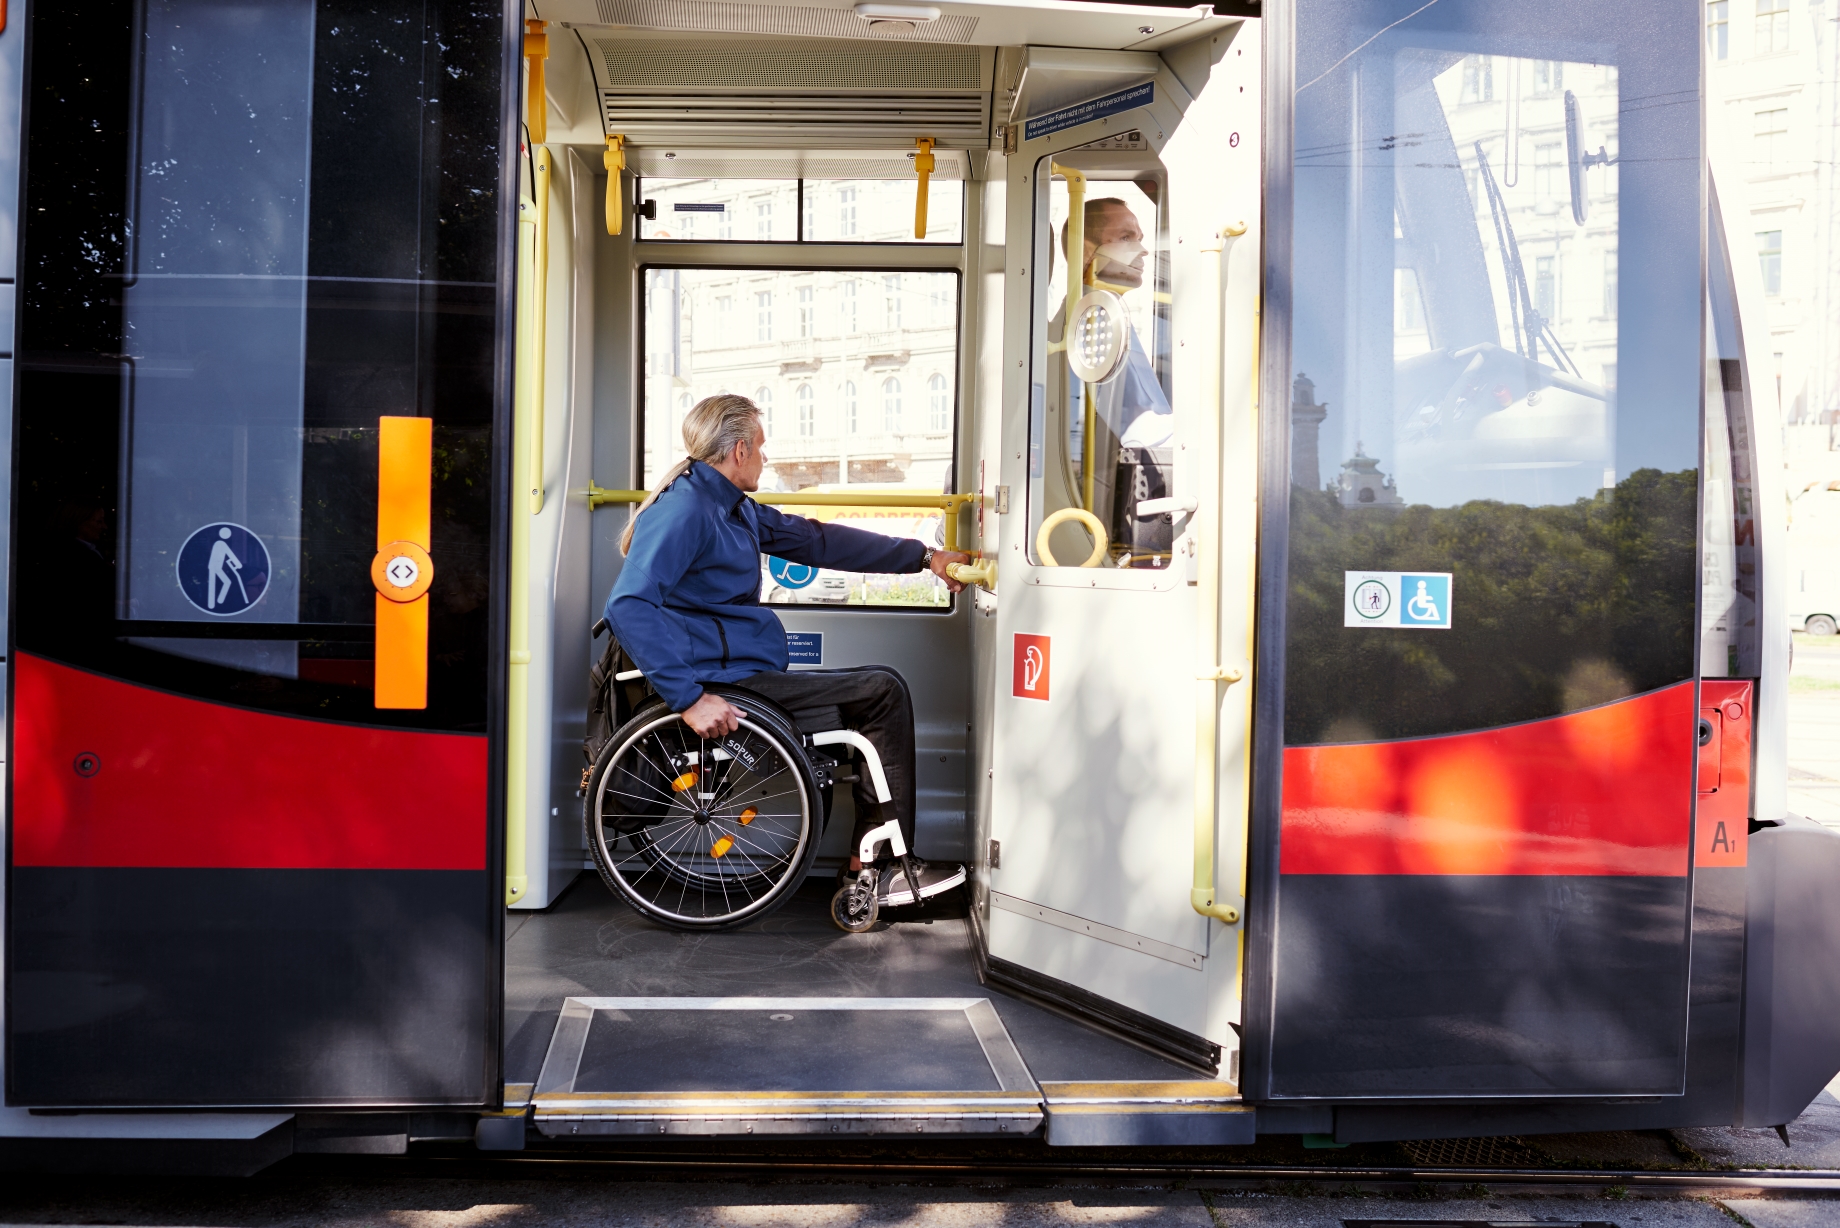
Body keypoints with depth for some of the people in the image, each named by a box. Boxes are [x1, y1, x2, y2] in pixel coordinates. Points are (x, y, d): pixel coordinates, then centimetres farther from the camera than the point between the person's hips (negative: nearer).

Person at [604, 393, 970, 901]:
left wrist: (924, 556, 20)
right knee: (883, 692, -8)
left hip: (744, 671, 11)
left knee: (880, 694, 15)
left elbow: (818, 540, 21)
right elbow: (629, 605, -27)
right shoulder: (684, 508, -15)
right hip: (721, 681, -11)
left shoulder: (735, 509, 17)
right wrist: (690, 696, -33)